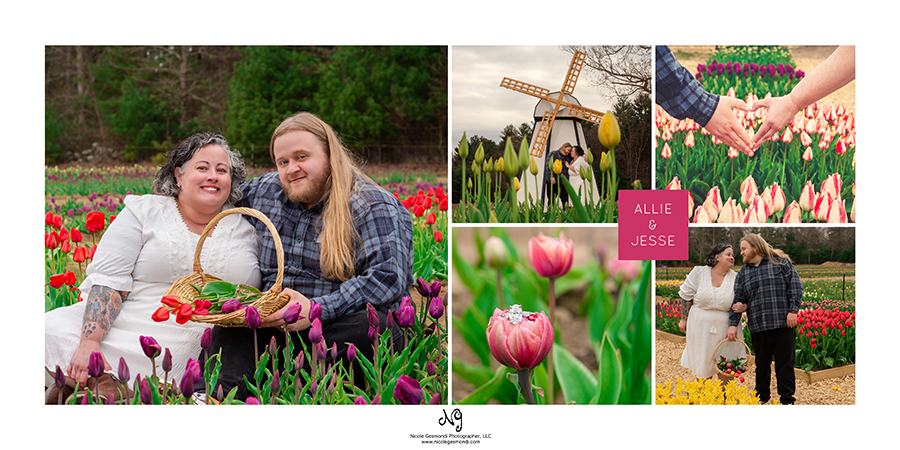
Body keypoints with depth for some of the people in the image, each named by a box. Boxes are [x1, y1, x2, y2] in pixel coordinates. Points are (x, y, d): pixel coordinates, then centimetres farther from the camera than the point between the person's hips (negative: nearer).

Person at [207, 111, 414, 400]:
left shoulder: (373, 206, -6)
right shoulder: (263, 191, 13)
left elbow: (388, 278, -18)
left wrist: (316, 309, -26)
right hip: (275, 327, 5)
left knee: (367, 327, -38)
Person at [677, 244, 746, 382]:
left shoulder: (735, 278, 0)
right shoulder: (699, 272, -2)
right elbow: (686, 297, 5)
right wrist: (684, 319, 6)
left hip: (725, 329, 1)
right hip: (701, 328, -1)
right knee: (703, 367, 8)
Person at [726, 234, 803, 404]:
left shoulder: (780, 262, 4)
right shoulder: (743, 273, 13)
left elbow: (795, 286, 0)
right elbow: (738, 299, 8)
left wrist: (793, 310, -9)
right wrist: (733, 324, -3)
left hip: (783, 324, -3)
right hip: (757, 327, 3)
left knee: (785, 362, -1)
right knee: (761, 363, 8)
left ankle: (787, 400, 7)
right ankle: (761, 398, 20)